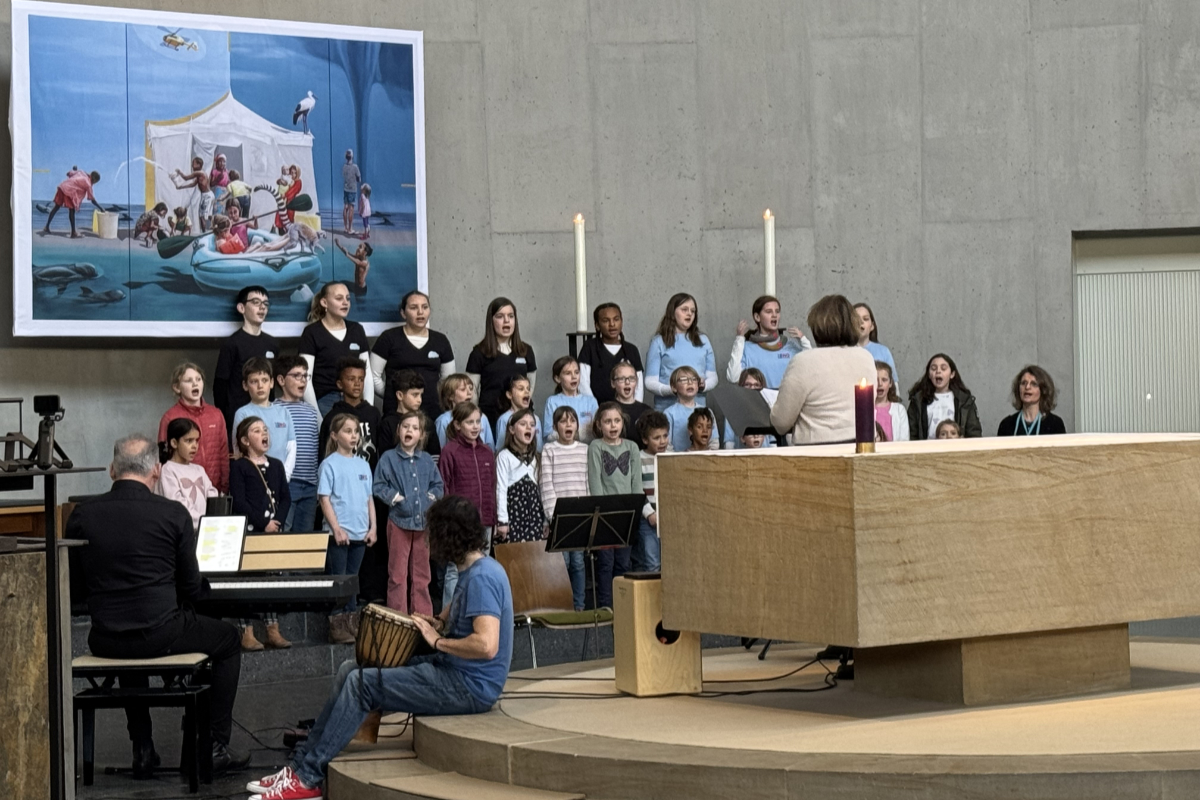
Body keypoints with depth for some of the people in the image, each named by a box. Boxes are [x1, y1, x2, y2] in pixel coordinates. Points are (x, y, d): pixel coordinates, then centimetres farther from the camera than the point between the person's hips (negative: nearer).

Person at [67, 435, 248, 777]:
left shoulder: (82, 514, -2)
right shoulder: (173, 513, -9)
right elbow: (191, 588, -2)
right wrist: (200, 585, 22)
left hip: (104, 640, 4)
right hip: (159, 633, -4)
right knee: (228, 639, 24)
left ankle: (143, 749, 35)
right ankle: (217, 746, 20)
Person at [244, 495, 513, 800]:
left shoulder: (482, 577, -20)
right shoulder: (472, 570, 13)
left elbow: (486, 645, -31)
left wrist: (438, 641, -17)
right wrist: (434, 623, 3)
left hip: (468, 687, -11)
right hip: (453, 670, 11)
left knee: (360, 684, -14)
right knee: (350, 671, 8)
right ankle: (304, 761, 5)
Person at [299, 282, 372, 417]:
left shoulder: (357, 330, 12)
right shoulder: (312, 333, -1)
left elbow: (367, 373, 12)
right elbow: (306, 378, -6)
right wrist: (315, 413, -13)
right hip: (324, 402, -4)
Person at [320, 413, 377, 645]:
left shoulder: (363, 465, 12)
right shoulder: (330, 464, -5)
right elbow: (324, 499, -9)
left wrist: (373, 527, 6)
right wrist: (337, 528, -16)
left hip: (360, 533, 5)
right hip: (339, 533, -5)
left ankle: (352, 623, 16)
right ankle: (337, 627, 1)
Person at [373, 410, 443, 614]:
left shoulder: (427, 460, 9)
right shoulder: (389, 458, -2)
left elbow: (438, 485, 15)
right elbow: (378, 486, -4)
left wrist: (432, 497, -2)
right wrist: (394, 497, -14)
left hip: (423, 522, 4)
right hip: (399, 521, -4)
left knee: (421, 574, 11)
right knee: (398, 574, 0)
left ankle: (422, 615, 18)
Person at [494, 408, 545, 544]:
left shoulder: (535, 458, 17)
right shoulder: (505, 456, -2)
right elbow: (501, 490, -7)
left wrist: (545, 522, 14)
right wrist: (502, 520, -12)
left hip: (533, 514, 6)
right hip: (514, 512, -5)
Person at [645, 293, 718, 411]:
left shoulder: (703, 341, 14)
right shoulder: (659, 342, 3)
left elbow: (712, 377, 13)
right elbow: (651, 382, -2)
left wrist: (703, 385, -9)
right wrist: (671, 390, -20)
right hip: (667, 408, -3)